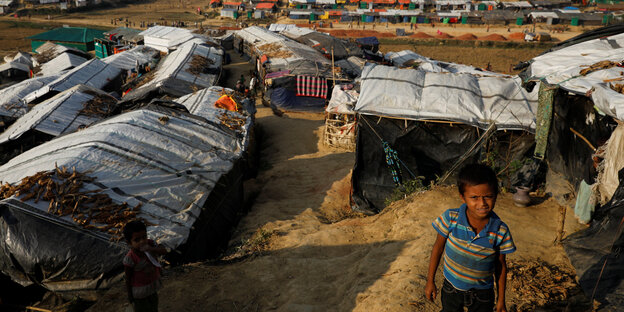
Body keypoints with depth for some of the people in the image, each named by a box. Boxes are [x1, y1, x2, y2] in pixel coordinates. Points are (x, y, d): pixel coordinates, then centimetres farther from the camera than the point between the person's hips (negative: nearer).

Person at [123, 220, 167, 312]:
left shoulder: (150, 244, -19)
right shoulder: (130, 259, -31)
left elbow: (164, 251, -27)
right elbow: (128, 278, -19)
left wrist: (151, 249, -44)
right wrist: (130, 295, -9)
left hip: (153, 283, 5)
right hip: (139, 289, -5)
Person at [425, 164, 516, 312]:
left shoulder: (500, 231, -20)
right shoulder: (451, 219, -22)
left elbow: (500, 266, -6)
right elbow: (438, 247, -7)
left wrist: (501, 299, 2)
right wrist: (430, 281, -1)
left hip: (482, 293, 0)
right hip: (451, 288, 0)